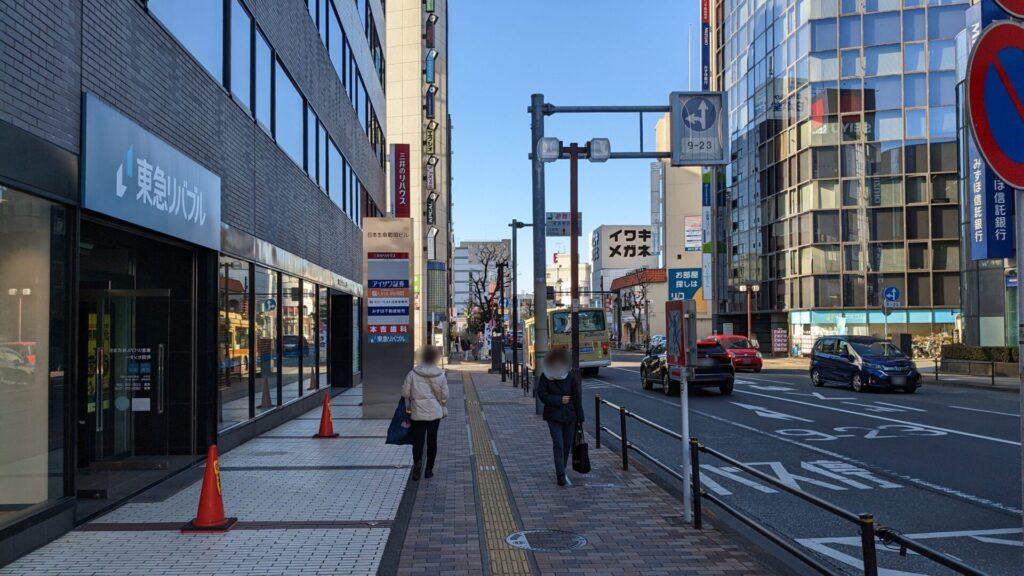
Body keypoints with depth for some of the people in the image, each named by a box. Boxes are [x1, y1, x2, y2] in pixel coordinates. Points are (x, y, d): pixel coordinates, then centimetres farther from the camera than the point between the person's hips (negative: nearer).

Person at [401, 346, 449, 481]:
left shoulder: (412, 374, -8)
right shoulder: (440, 375, -5)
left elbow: (405, 392, -4)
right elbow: (444, 396, -1)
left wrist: (408, 406, 13)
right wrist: (444, 409, 14)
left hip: (417, 413, -1)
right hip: (435, 413, 1)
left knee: (417, 440, 5)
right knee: (432, 440, 12)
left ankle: (417, 461, -22)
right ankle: (429, 469, 15)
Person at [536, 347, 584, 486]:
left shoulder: (570, 376, 2)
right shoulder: (545, 376, -3)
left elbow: (576, 397, 4)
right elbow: (542, 394, -7)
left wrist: (580, 417, 2)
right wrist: (559, 400, -14)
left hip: (569, 416, 3)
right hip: (553, 416, -3)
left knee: (567, 444, 9)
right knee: (558, 444, -10)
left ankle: (561, 471, 26)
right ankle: (560, 475, -10)